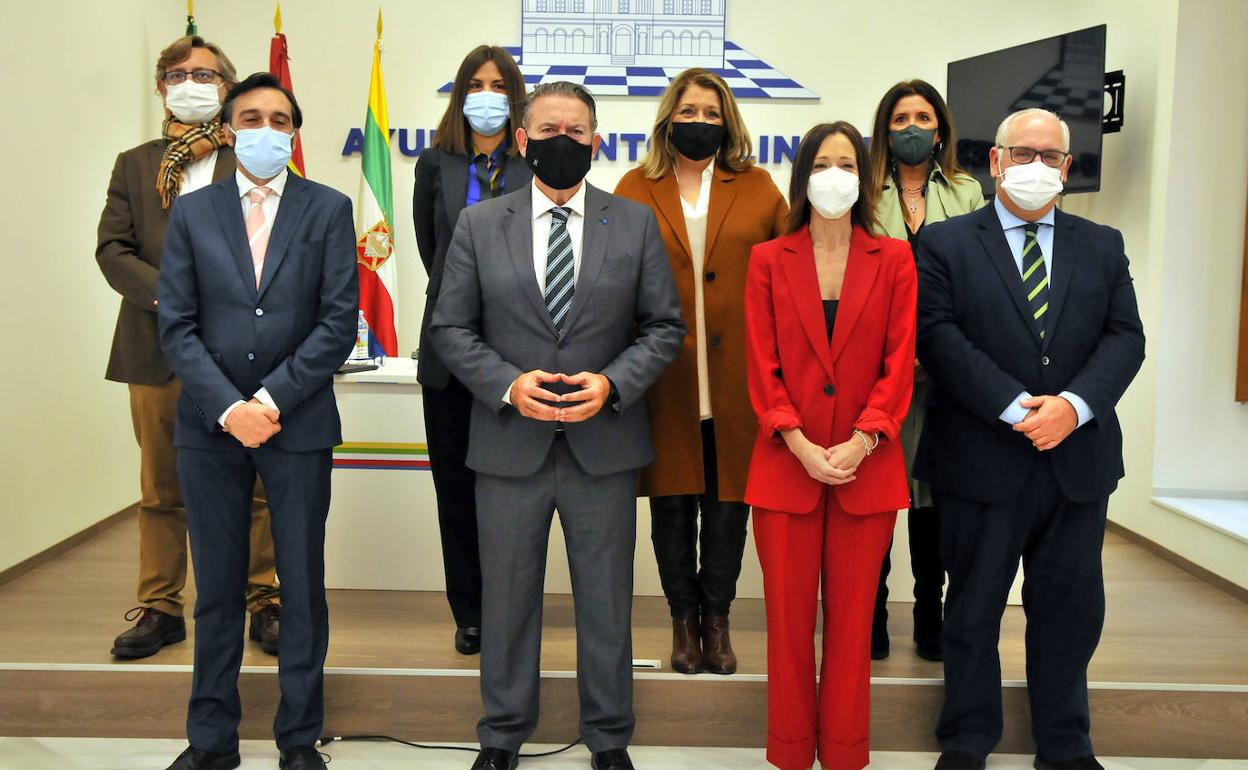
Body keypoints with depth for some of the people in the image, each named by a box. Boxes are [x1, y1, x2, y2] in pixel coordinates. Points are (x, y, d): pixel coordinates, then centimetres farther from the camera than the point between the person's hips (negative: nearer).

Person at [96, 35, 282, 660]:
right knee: (161, 490, 9)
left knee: (252, 487, 2)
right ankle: (160, 608, 20)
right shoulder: (134, 165, 14)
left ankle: (264, 603, 14)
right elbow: (111, 249, 4)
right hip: (159, 350, 2)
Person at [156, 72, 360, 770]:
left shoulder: (328, 209, 2)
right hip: (210, 427, 2)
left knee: (304, 587, 6)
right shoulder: (192, 212, 7)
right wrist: (228, 407, -11)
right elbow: (177, 326, 1)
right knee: (217, 589, 11)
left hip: (299, 424, -1)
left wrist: (271, 400, -13)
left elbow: (340, 321, -5)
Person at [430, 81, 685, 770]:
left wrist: (612, 383, -12)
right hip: (509, 446, 0)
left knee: (606, 598, 11)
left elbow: (664, 326, 4)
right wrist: (507, 384, -13)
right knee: (507, 597, 12)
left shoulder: (636, 224, 4)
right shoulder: (478, 224, 4)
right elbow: (451, 328, 3)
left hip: (605, 445, 0)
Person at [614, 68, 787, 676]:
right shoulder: (635, 190, 7)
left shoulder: (757, 188, 9)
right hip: (664, 380, 0)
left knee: (729, 501, 7)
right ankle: (684, 620, 24)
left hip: (737, 378, 1)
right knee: (671, 501, 8)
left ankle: (717, 619, 24)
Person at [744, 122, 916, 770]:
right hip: (786, 465, 0)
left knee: (851, 619, 7)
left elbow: (899, 363, 0)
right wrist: (801, 445, -12)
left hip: (866, 468, 0)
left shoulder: (893, 260, 6)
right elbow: (762, 365, 0)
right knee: (789, 618, 6)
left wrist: (861, 442, -12)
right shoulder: (769, 261, 6)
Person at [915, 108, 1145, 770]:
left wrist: (1074, 404, -16)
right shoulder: (946, 243, 1)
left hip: (1079, 460, 3)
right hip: (982, 460, -3)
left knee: (1071, 607, 11)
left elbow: (1125, 337, 2)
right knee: (973, 608, 10)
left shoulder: (1102, 246, 11)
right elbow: (939, 337, -10)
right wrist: (1015, 409, -18)